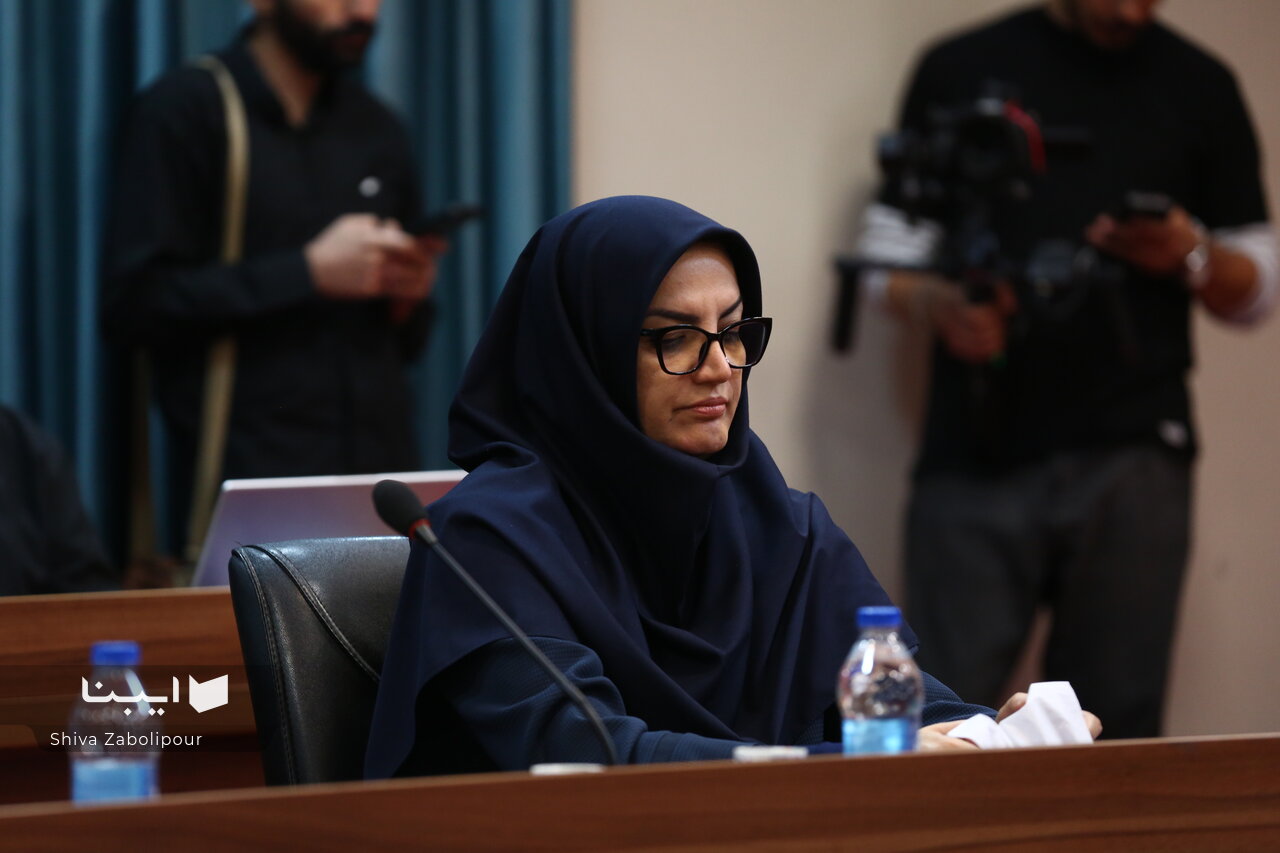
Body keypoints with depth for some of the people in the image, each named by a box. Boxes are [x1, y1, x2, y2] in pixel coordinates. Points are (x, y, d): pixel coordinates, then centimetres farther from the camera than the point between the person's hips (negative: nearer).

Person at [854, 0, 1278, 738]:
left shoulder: (1200, 88, 13)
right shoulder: (961, 70, 10)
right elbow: (890, 260, 10)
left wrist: (1191, 256, -7)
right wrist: (942, 305, -12)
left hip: (1132, 457, 1)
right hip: (977, 457, -1)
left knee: (1116, 727, -3)